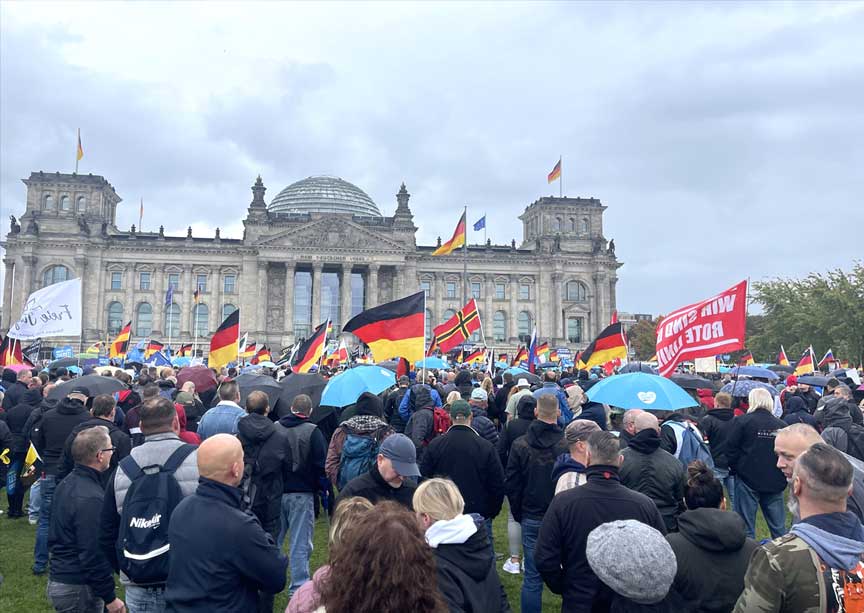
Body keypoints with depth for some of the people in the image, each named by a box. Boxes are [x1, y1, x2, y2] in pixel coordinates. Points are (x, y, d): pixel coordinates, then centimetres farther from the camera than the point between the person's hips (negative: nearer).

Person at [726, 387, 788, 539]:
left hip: (748, 479, -3)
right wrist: (783, 476, 18)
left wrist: (734, 468, 6)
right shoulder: (782, 425, 1)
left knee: (746, 524, 4)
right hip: (775, 482, 3)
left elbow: (731, 448, -8)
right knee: (778, 525, 13)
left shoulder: (743, 421, -8)